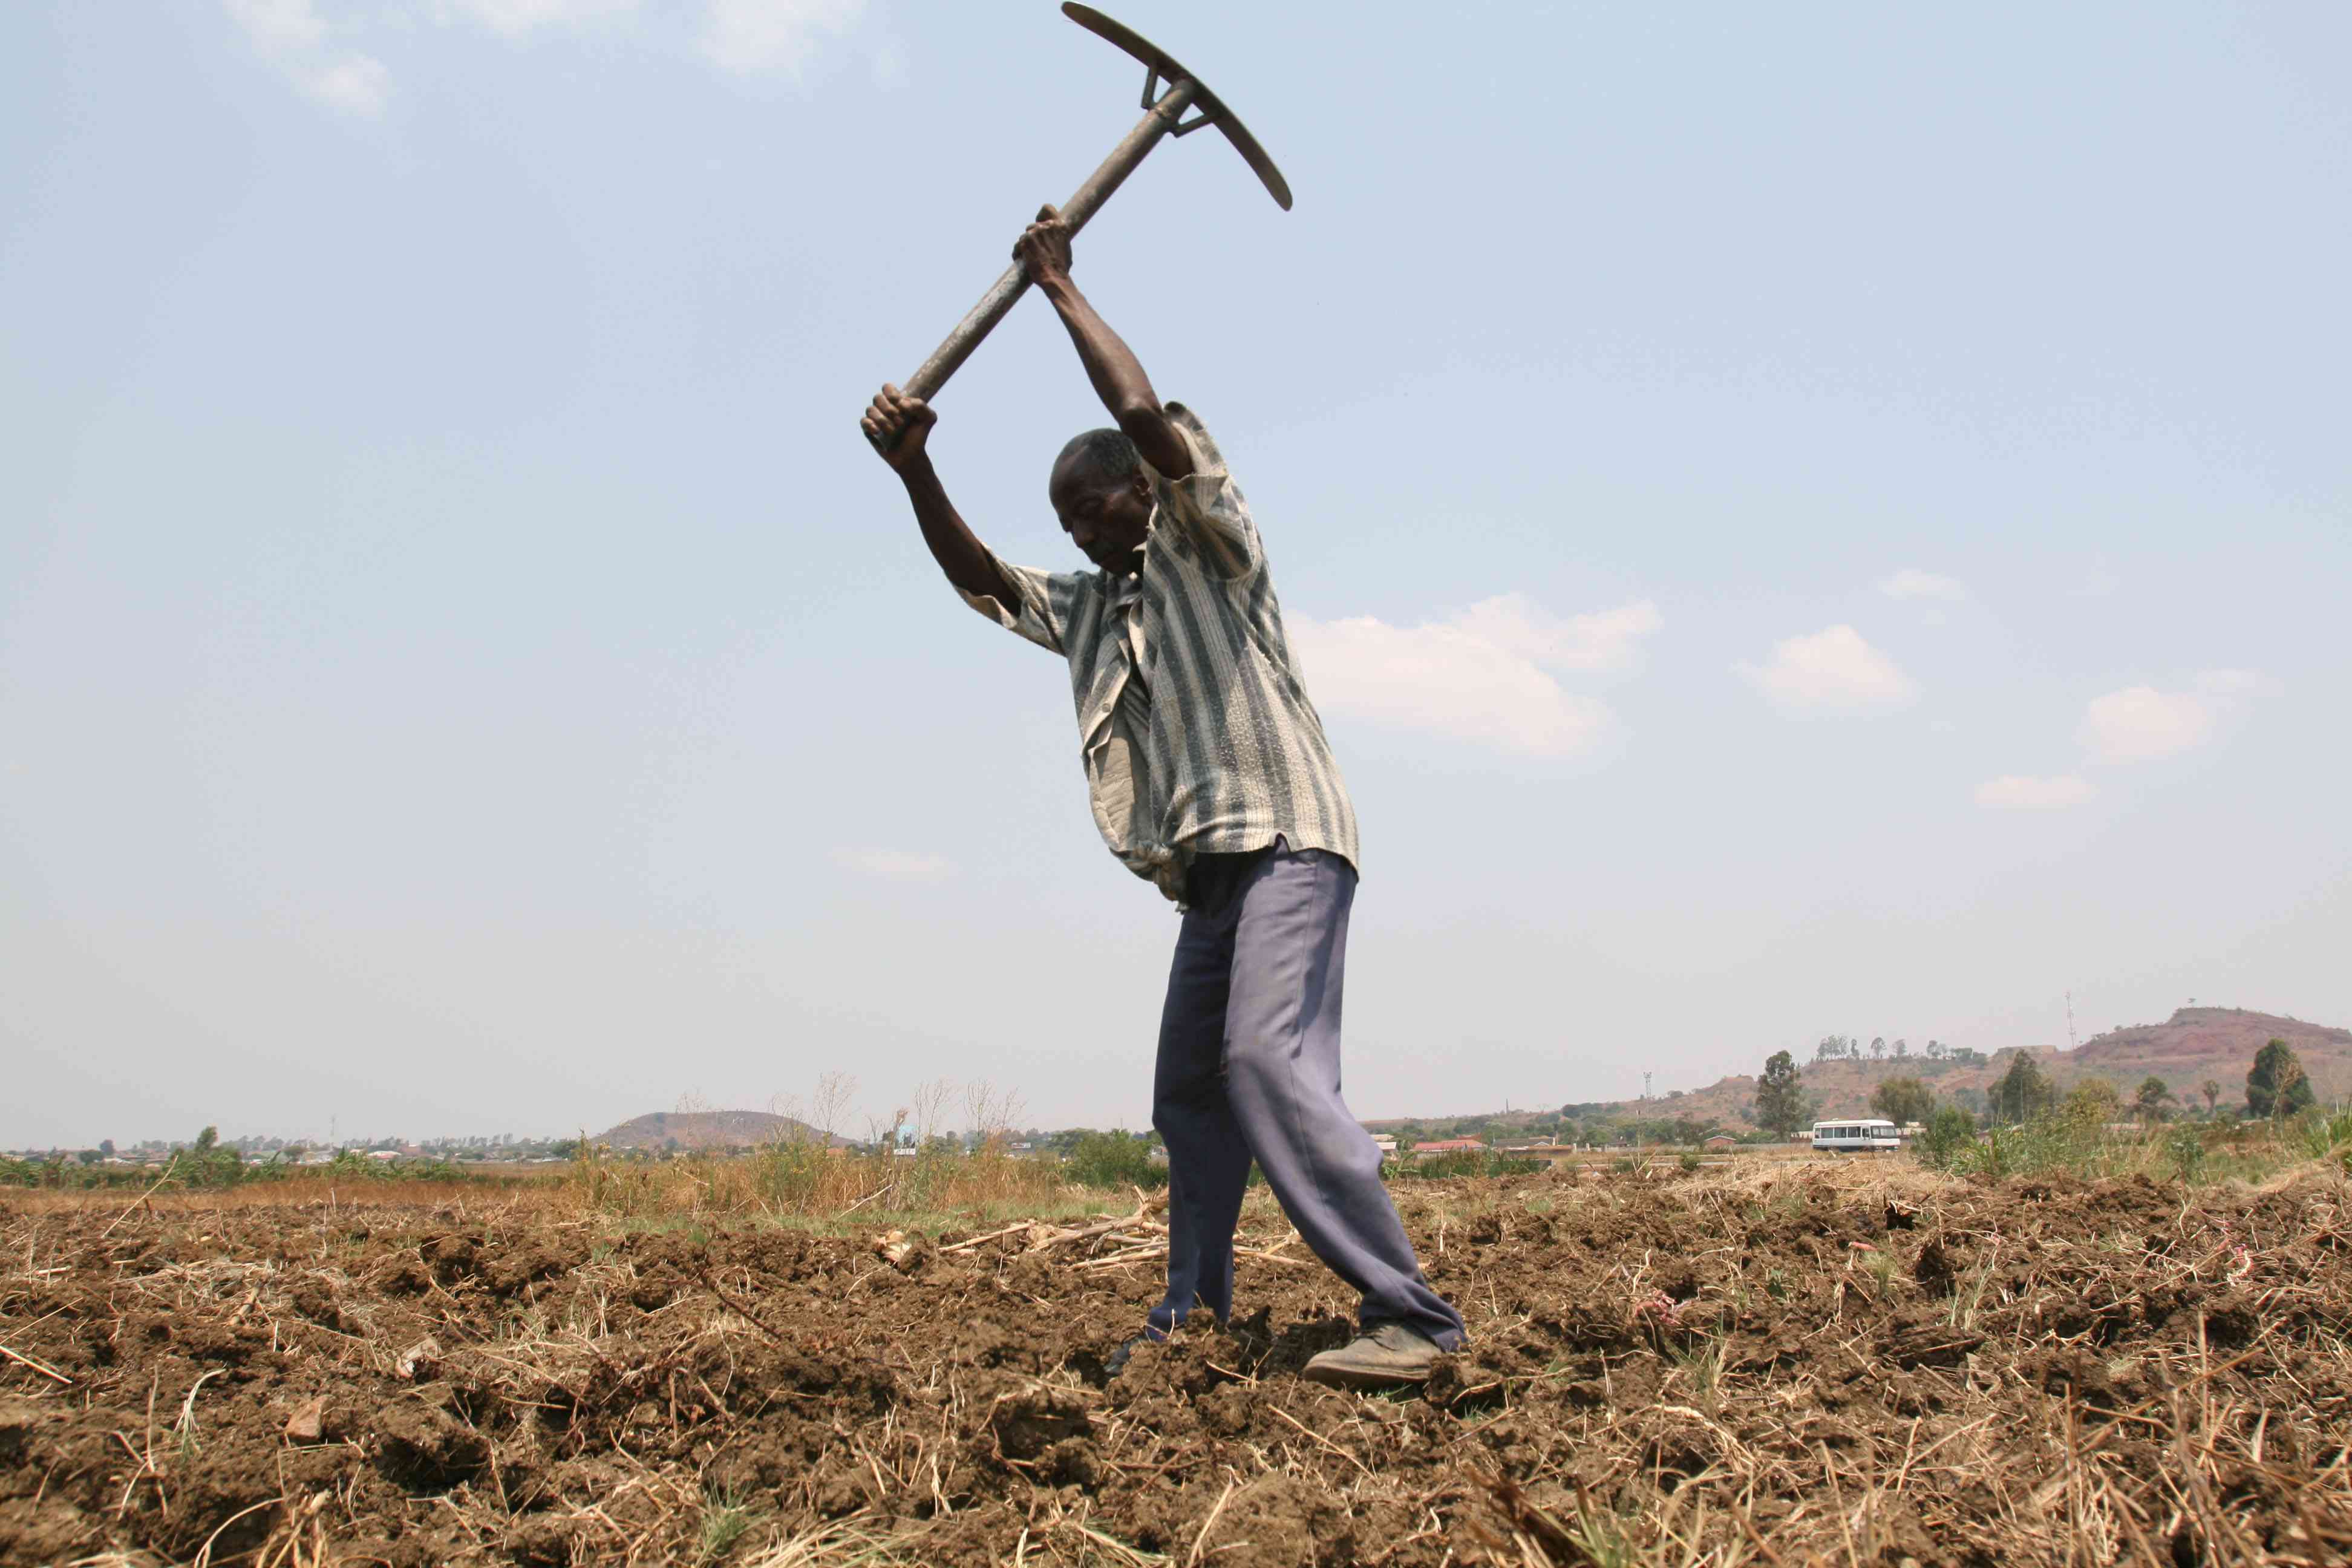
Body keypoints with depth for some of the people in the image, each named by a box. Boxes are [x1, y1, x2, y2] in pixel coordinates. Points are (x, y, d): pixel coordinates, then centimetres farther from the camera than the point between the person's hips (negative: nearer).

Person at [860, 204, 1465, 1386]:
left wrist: (1061, 288, -2)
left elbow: (1144, 412, -12)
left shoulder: (1208, 541, 2)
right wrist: (916, 473, 1)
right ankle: (1194, 1310, 23)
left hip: (1283, 840, -9)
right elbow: (980, 578, 16)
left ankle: (1409, 1318, -26)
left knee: (1270, 1058, -24)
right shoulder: (1087, 604, 23)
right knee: (1189, 1090, 11)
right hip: (1212, 869, 9)